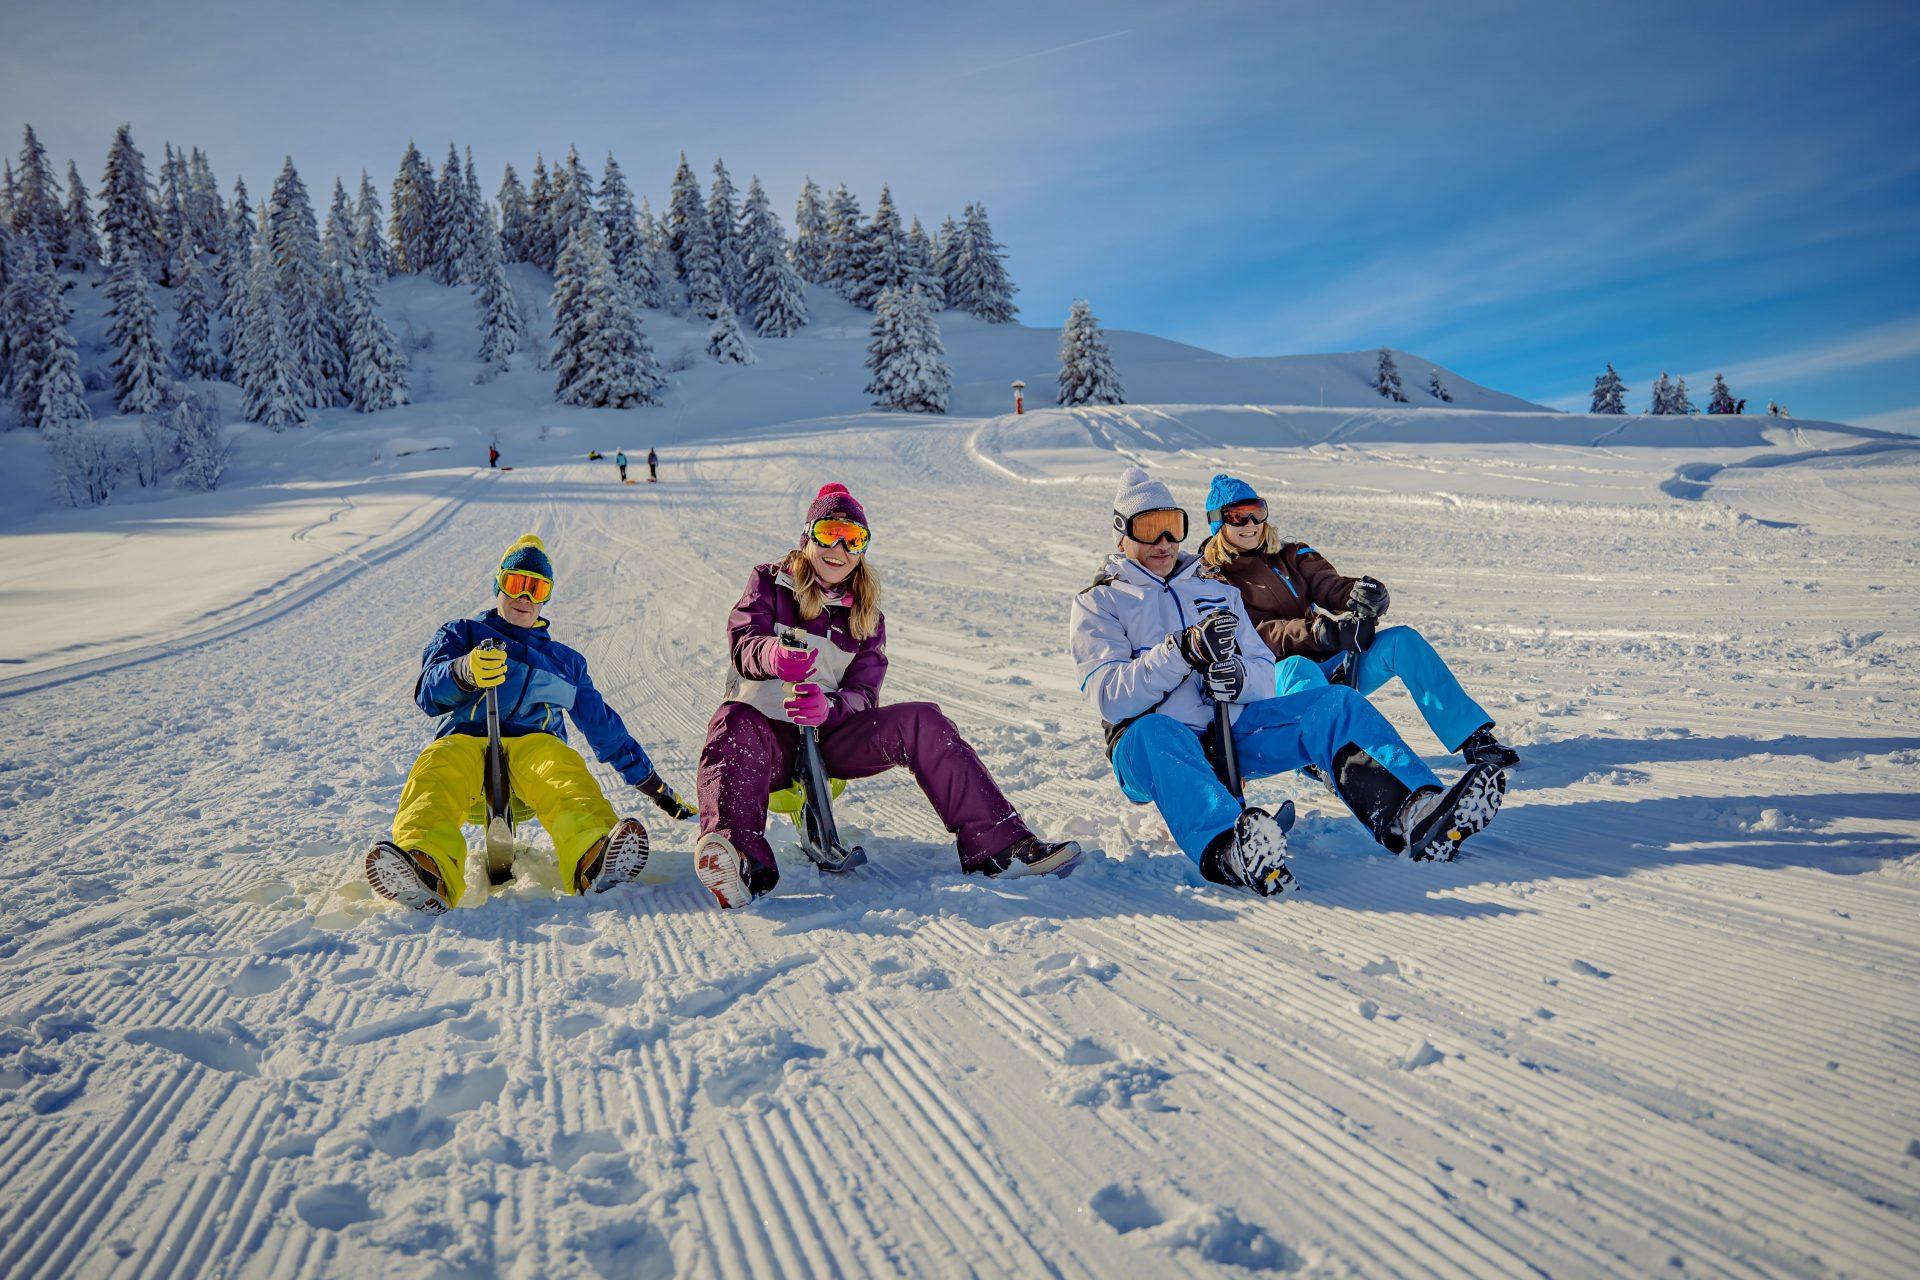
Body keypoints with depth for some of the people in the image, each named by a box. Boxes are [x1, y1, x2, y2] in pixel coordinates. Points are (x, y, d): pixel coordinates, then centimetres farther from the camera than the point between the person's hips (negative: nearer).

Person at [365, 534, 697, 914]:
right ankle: (426, 868, -67)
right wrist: (465, 672, -17)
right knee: (437, 769, -39)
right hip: (463, 740, -1)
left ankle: (593, 856, -68)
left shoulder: (564, 660, 35)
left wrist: (657, 789, 30)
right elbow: (429, 694, 8)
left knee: (562, 769, -37)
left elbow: (604, 727, 36)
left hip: (534, 743, 1)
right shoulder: (461, 634, 28)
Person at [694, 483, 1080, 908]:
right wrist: (775, 655, -38)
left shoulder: (866, 616, 14)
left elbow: (863, 694, 1)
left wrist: (828, 707, -25)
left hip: (830, 737, 3)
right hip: (767, 734, -2)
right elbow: (744, 642, -11)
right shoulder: (769, 582, 8)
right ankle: (743, 862, -62)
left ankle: (996, 844, -25)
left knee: (920, 721, -20)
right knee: (736, 724, -37)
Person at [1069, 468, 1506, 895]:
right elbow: (1110, 698, -10)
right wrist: (1182, 651, -24)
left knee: (1335, 703, -17)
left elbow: (1265, 676, 12)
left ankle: (1416, 815, -42)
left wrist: (1240, 676, -13)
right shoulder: (1097, 603, 7)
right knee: (1152, 733, -40)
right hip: (1153, 748, -4)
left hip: (1234, 731, 5)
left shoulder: (1216, 589, 22)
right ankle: (1226, 850, -68)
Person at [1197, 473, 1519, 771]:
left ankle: (1473, 738, -18)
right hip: (1280, 681, -5)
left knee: (1401, 640, -15)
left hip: (1332, 665, 5)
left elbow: (1328, 586, 0)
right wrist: (1315, 632, -28)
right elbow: (1254, 636, -12)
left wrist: (1359, 593, -25)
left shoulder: (1291, 556, 19)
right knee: (1298, 670, -37)